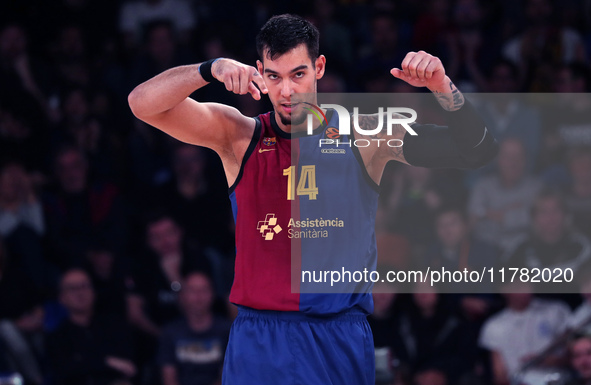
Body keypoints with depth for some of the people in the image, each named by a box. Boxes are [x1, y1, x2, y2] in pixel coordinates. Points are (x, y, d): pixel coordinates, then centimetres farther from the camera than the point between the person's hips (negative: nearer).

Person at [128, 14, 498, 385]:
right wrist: (213, 69, -21)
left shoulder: (364, 137, 3)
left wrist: (442, 87, -18)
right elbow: (143, 103, -5)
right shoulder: (238, 135, 4)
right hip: (259, 339, 0)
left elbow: (475, 151, 0)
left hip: (340, 342, 0)